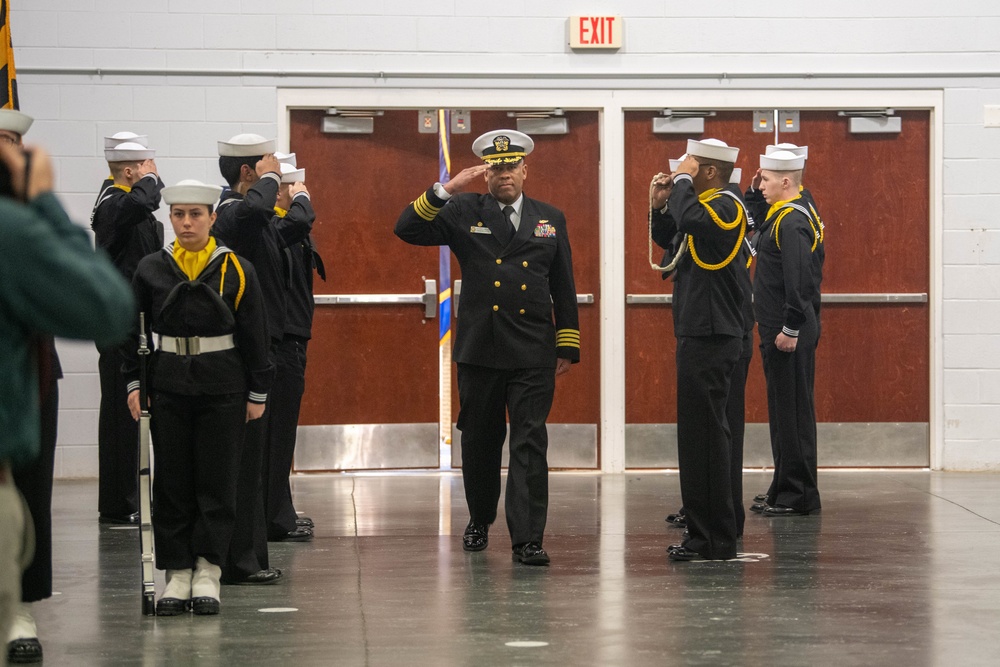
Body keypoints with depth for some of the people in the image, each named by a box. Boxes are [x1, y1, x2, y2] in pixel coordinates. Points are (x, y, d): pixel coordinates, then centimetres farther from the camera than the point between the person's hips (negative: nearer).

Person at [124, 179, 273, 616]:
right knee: (172, 482, 3)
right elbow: (133, 331, 9)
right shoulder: (151, 269, 4)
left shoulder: (236, 270, -1)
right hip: (168, 387, 2)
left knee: (217, 481, 0)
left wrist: (257, 393, 0)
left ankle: (207, 573, 6)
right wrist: (134, 383, 2)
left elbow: (254, 335, 1)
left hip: (223, 387, -2)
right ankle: (178, 574, 9)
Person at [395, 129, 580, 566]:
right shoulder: (465, 213, 5)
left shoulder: (550, 219, 10)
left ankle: (527, 539, -8)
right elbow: (407, 230, -6)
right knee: (479, 442, 11)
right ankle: (479, 521, 32)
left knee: (530, 444, -7)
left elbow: (564, 288, 12)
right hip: (479, 350, 0)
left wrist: (568, 346, 7)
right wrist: (446, 190, -16)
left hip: (534, 353, 0)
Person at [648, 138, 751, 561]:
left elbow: (691, 219, -33)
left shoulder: (725, 205, -13)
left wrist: (683, 181, -17)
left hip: (711, 338, -10)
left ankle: (715, 541, -4)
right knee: (699, 434, 14)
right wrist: (661, 204, 10)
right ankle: (704, 533, 20)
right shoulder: (705, 207, 16)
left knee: (705, 434, -8)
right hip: (700, 335, 10)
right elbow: (669, 240, 26)